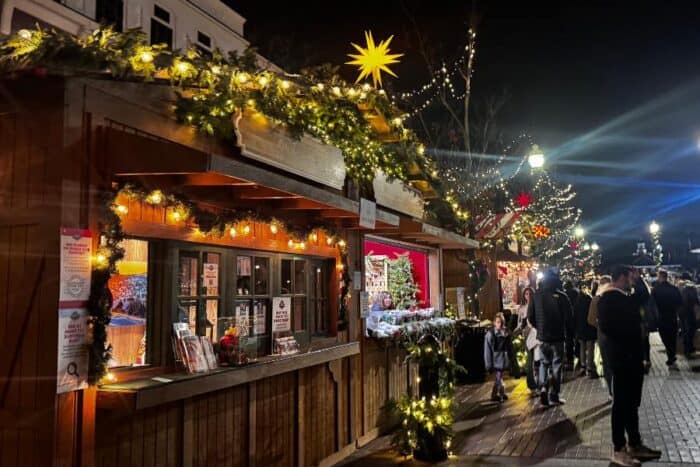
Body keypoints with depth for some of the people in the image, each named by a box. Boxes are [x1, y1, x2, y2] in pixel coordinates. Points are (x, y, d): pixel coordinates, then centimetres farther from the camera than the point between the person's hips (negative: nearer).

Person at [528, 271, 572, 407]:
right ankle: (554, 394, 10)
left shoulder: (536, 295, -3)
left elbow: (530, 316, -1)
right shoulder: (561, 296, -10)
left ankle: (543, 388, -6)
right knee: (556, 364, 8)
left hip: (542, 336, 2)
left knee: (544, 363, 15)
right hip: (558, 336, -2)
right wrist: (564, 329, 12)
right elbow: (568, 316, -7)